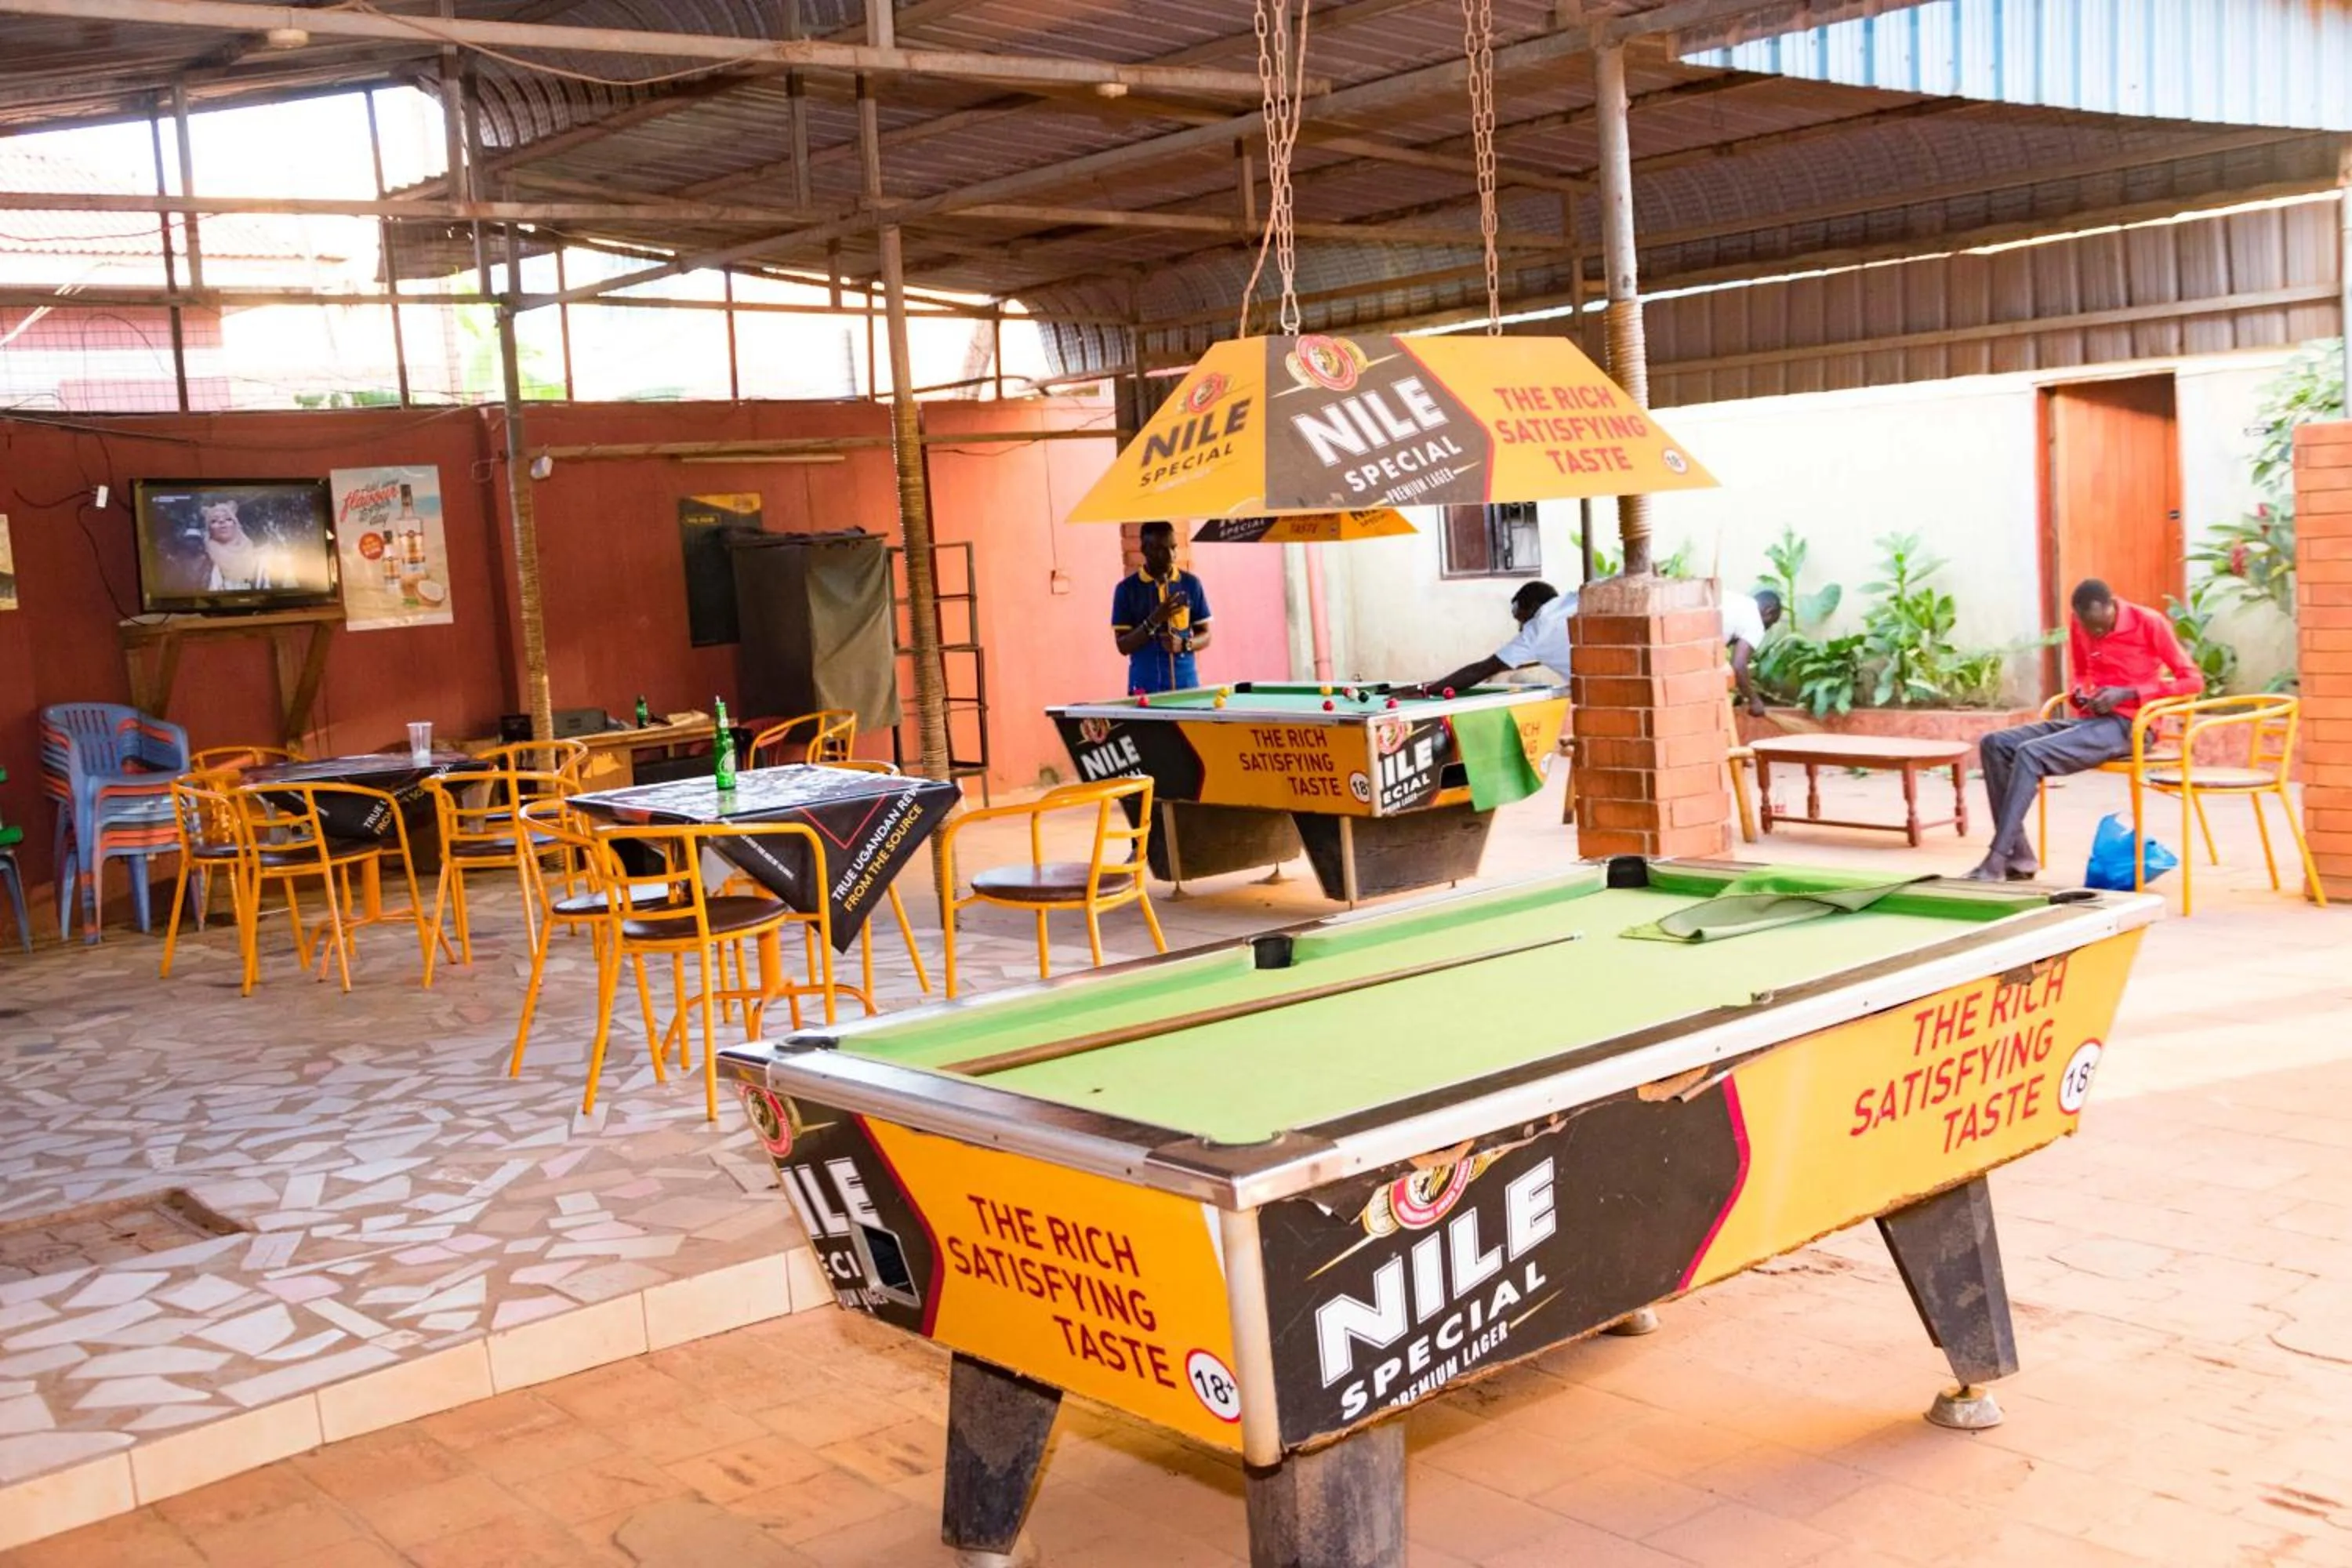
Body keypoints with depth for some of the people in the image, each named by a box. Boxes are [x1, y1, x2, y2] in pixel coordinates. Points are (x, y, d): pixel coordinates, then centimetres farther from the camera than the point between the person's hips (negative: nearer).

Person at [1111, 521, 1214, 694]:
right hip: (1144, 688, -2)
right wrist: (1154, 621, -17)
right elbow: (1123, 646, -4)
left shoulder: (1191, 584, 5)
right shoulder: (1127, 589, -1)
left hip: (1186, 685, 2)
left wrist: (1184, 644, -13)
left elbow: (1205, 636, 8)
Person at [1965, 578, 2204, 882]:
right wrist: (2077, 694, 0)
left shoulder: (2149, 623, -9)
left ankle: (1995, 861, -28)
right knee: (1995, 744, -12)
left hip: (2126, 726, -7)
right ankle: (2018, 856, -17)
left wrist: (2127, 693, -18)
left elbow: (2193, 681, -8)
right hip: (2090, 720, 7)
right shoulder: (2079, 626, 9)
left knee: (2030, 753, -28)